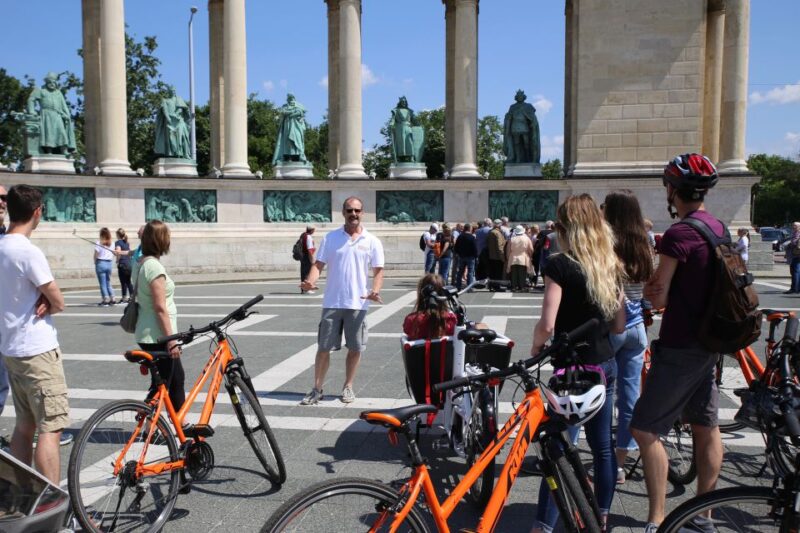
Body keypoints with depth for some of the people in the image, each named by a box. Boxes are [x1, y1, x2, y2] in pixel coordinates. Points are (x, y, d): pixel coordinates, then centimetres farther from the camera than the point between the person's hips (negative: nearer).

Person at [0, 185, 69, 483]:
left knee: (24, 426, 17)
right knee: (50, 429, -7)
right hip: (38, 350, -9)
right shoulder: (28, 251, -18)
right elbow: (59, 303, -14)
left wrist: (42, 300, -6)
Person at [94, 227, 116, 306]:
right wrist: (110, 262, 13)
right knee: (108, 282, 15)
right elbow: (113, 254, 5)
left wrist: (95, 262, 6)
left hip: (101, 263, -4)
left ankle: (106, 300, 1)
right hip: (109, 263, 5)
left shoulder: (98, 243, -9)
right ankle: (112, 299, 12)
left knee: (103, 283, 2)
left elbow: (96, 255, -9)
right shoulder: (112, 244, 4)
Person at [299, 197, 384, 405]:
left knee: (355, 348, 8)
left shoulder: (372, 241, 2)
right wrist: (310, 281, -17)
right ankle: (317, 389, 16)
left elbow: (378, 271, 3)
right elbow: (319, 264, 3)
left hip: (358, 304, 0)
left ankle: (348, 387, 25)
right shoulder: (330, 237, 5)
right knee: (323, 347, 4)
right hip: (332, 303, 0)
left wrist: (375, 291, -15)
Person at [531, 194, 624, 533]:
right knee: (603, 447, 17)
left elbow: (547, 325, -20)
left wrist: (535, 350, -2)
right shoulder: (610, 266, 6)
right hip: (605, 365, 7)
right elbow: (619, 325, 10)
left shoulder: (560, 265, -14)